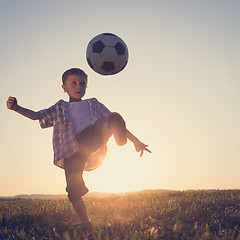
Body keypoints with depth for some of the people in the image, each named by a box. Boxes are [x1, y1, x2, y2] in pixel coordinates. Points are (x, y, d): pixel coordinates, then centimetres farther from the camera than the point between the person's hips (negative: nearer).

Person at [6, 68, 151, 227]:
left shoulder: (94, 105, 29)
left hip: (94, 141, 0)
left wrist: (136, 141, 20)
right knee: (74, 191, -14)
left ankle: (120, 139, -57)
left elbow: (115, 122, 26)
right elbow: (36, 116, 16)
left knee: (115, 118, -26)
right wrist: (16, 108, -3)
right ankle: (85, 222, 4)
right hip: (72, 151, 1)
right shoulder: (59, 109, 29)